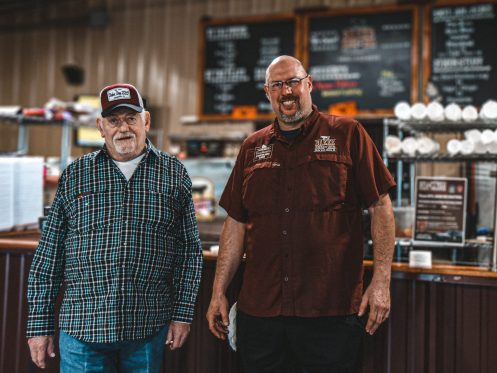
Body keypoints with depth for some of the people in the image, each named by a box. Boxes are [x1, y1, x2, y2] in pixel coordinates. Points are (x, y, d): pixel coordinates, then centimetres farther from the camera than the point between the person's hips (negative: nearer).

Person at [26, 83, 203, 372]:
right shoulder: (75, 175, 6)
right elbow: (49, 254, 6)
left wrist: (183, 313, 0)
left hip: (149, 328, 0)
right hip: (83, 328, 0)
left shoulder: (174, 174, 5)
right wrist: (40, 325, 3)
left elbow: (190, 250, 5)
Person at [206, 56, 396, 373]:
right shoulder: (253, 148, 11)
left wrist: (381, 281, -9)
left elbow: (381, 207, -1)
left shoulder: (347, 135, 0)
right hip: (258, 311, 4)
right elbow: (236, 224, 13)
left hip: (332, 312, -3)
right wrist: (219, 292, 9)